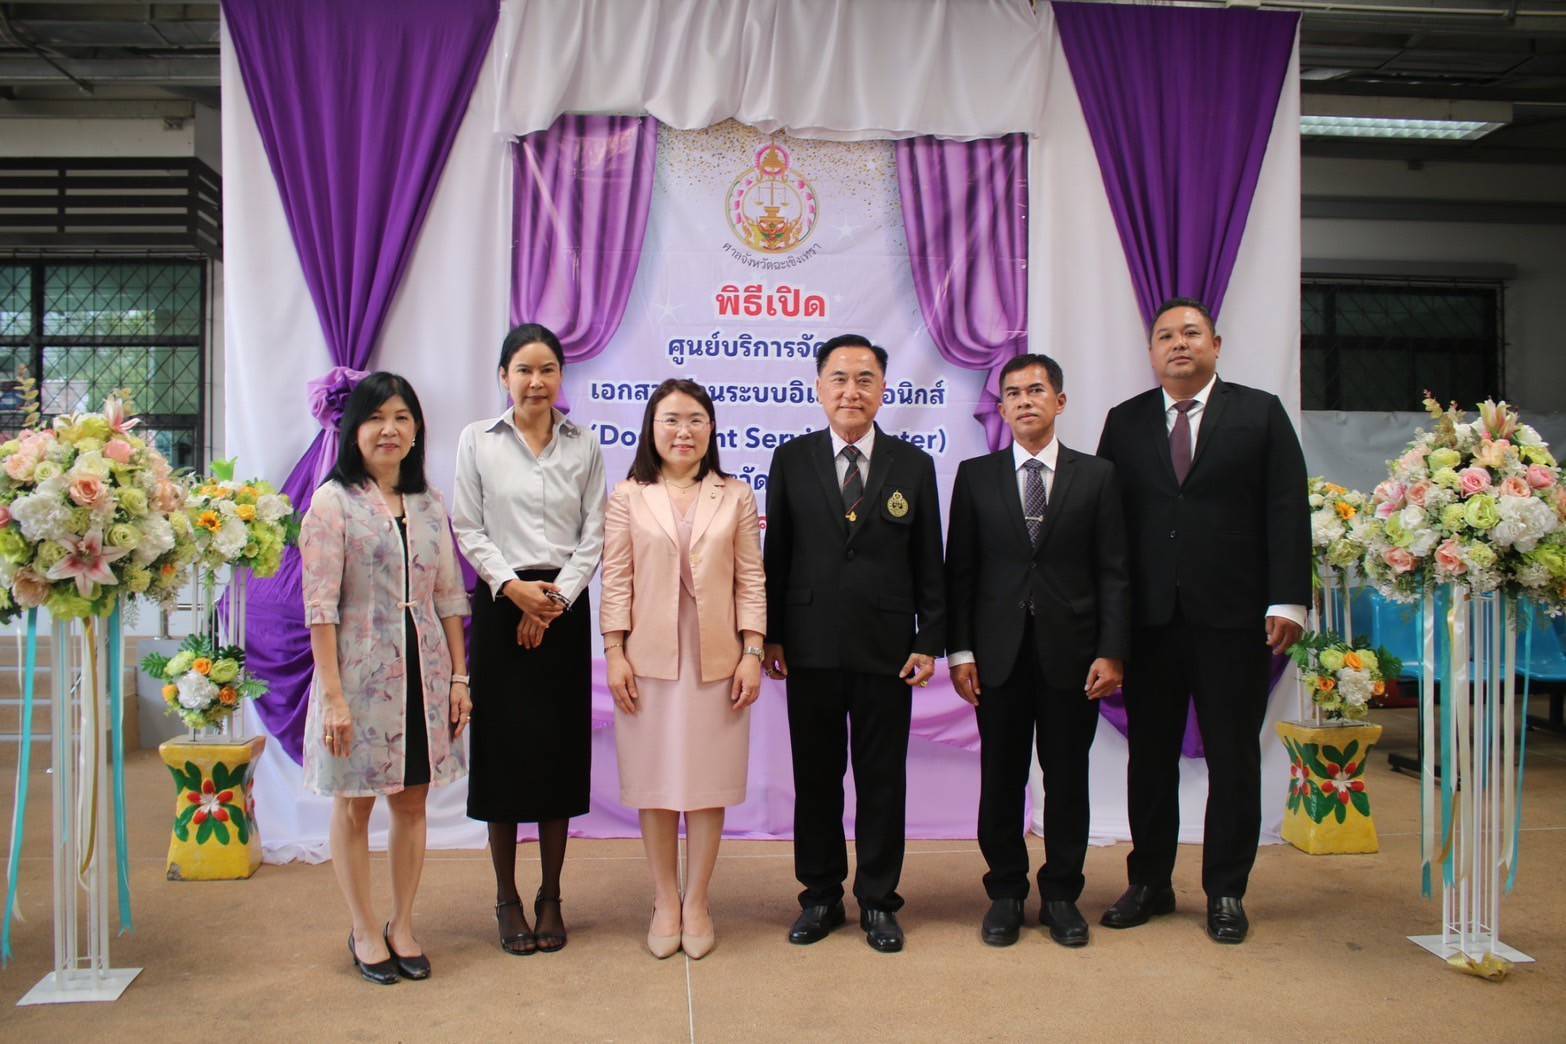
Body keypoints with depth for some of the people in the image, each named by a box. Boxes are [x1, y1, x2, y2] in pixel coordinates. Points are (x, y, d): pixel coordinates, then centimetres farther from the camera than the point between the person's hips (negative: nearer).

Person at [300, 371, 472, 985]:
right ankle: (364, 932, 23)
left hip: (423, 670, 4)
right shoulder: (333, 501, -6)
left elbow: (449, 598, 10)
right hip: (361, 672, -4)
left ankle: (402, 924, 26)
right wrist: (332, 693, -15)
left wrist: (459, 676, 6)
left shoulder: (430, 505, 8)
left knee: (412, 800, 11)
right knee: (355, 804, 8)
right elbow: (320, 605, -11)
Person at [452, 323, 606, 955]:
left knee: (561, 747, 4)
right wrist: (513, 587, -11)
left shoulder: (583, 447, 6)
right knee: (503, 745, 2)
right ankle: (507, 898, 15)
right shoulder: (478, 441, 4)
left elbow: (594, 534, 3)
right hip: (500, 604, -1)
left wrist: (556, 597, -9)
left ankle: (550, 897, 16)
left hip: (565, 608, 1)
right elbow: (468, 530, 1)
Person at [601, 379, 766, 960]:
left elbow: (751, 579, 4)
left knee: (708, 782, 5)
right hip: (649, 658, 0)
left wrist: (752, 653, -2)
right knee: (654, 783, 6)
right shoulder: (629, 497, 4)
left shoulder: (735, 497, 6)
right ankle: (664, 902, 20)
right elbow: (616, 579, 2)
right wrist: (615, 653, -4)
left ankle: (696, 903, 19)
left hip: (716, 660, 0)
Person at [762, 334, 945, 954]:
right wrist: (770, 636, 0)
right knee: (815, 777, 10)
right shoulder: (792, 460, 3)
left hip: (886, 650, 0)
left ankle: (878, 900, 23)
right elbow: (776, 554, 4)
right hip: (811, 650, 0)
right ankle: (821, 896, 26)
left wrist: (931, 641, -1)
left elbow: (929, 563, 4)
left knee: (882, 780, 8)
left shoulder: (913, 465, 4)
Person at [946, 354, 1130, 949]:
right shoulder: (975, 476, 6)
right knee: (1001, 777, 7)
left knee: (1067, 777, 7)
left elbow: (1113, 572, 2)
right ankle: (1005, 894, 21)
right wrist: (959, 650, -3)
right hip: (999, 653, 0)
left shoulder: (1096, 476, 5)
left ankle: (1061, 895, 22)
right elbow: (959, 570, 4)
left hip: (1071, 653, 0)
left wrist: (1111, 652, -7)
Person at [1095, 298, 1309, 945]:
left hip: (1233, 617, -1)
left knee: (1233, 758, 6)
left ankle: (1226, 891, 20)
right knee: (1149, 757, 9)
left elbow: (1288, 511, -1)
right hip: (1149, 618, 2)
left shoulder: (1260, 413, 5)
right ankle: (1149, 882, 23)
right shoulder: (1125, 422, 10)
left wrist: (1287, 600, -9)